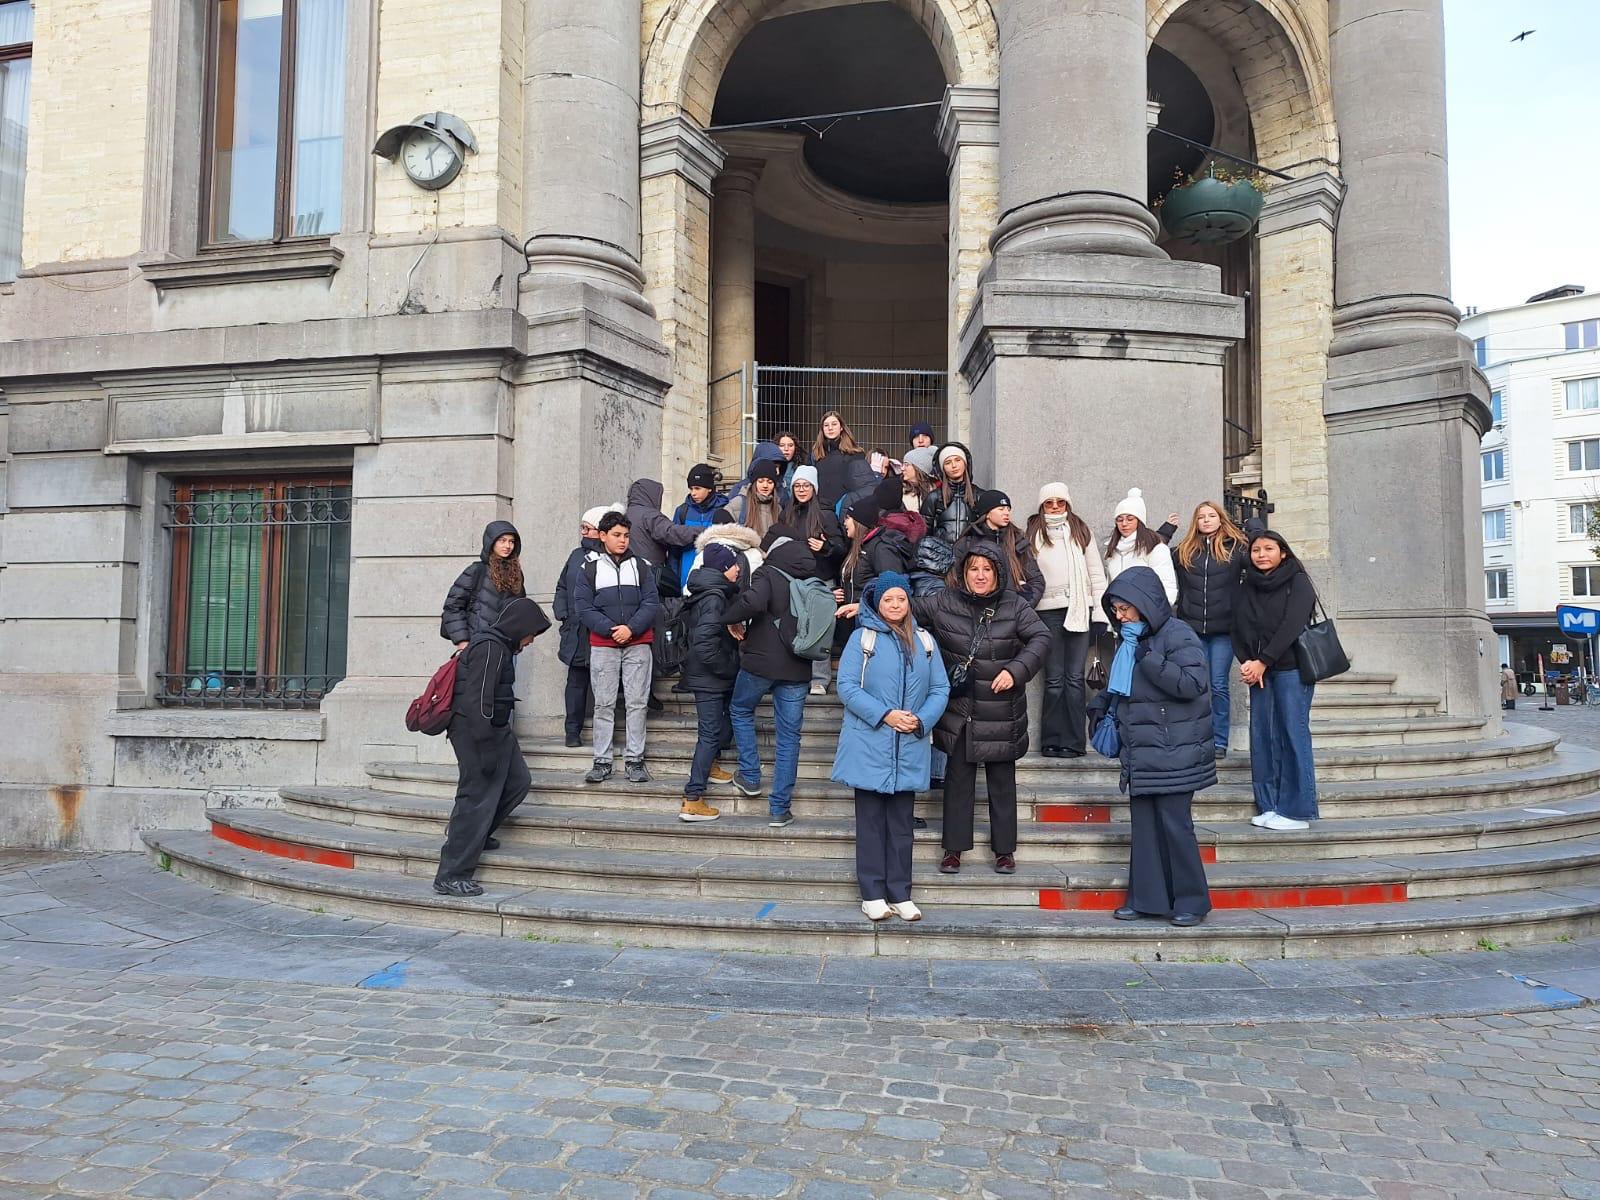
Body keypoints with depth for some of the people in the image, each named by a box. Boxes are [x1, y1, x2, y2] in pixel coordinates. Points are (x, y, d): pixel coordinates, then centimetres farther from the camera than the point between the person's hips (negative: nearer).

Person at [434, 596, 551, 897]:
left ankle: (476, 835, 28)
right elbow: (478, 702, -23)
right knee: (478, 798, -6)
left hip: (496, 728, 10)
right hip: (475, 731, -10)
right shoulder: (490, 648, -18)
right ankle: (451, 876, 0)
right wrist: (487, 750, -22)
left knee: (518, 782, 13)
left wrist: (500, 738, 25)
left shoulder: (500, 646, 13)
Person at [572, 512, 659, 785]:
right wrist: (610, 629, -15)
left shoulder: (641, 566, 8)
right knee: (604, 704, 2)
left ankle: (635, 760, 6)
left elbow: (651, 603, 1)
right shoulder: (588, 567, 4)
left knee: (637, 703, 1)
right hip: (602, 645, -1)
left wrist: (631, 628, -14)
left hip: (637, 644, 1)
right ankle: (602, 762, 8)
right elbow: (583, 607, -3)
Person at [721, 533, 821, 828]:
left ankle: (750, 776, 22)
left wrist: (732, 619, -11)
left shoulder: (769, 574, -8)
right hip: (798, 670, 3)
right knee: (789, 736, 7)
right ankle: (780, 809, 8)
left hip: (760, 662, -3)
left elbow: (753, 601, -26)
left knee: (740, 711, 25)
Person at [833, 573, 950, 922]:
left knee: (901, 823, 9)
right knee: (871, 821, 4)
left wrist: (921, 720, -9)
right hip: (869, 748, -3)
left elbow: (940, 688, 8)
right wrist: (884, 715, -16)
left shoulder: (924, 641, 10)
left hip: (909, 749, 3)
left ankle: (900, 894, 18)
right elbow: (847, 686, -7)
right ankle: (872, 895, 12)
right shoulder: (862, 638, -1)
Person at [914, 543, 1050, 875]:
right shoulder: (945, 602, -3)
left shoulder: (1013, 606, -5)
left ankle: (1005, 849, 24)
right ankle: (954, 848, 21)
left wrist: (1016, 670, -22)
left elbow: (1041, 637, -9)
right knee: (958, 778, 9)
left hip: (1000, 711, -1)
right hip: (959, 709, 1)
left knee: (1002, 780, 11)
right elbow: (908, 608, 5)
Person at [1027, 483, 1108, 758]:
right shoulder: (1032, 534, 7)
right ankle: (1052, 742, 7)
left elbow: (1096, 572, 9)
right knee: (1054, 679, 1)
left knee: (1075, 678, 1)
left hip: (1080, 609, 1)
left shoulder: (1081, 530, 9)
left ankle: (1074, 742, 5)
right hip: (1047, 611, -1)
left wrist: (1100, 610, 3)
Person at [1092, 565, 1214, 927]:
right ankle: (1146, 899, 16)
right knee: (1144, 826, 9)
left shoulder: (1178, 636, -11)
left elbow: (1192, 683, -23)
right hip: (1141, 755, 8)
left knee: (1175, 824, -2)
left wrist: (1146, 656, -23)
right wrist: (1102, 703, 11)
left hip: (1173, 756, -8)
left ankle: (1191, 901, 11)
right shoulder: (1130, 640, 14)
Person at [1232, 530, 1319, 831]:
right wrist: (1247, 663, -7)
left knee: (1293, 735, -5)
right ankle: (1268, 806, 9)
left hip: (1291, 668, -5)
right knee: (1262, 736, 2)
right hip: (1258, 671, 5)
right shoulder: (1247, 588, 14)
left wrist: (1262, 661, -15)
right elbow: (1238, 629, 8)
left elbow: (1291, 626, -12)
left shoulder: (1297, 582, -2)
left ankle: (1297, 811, -1)